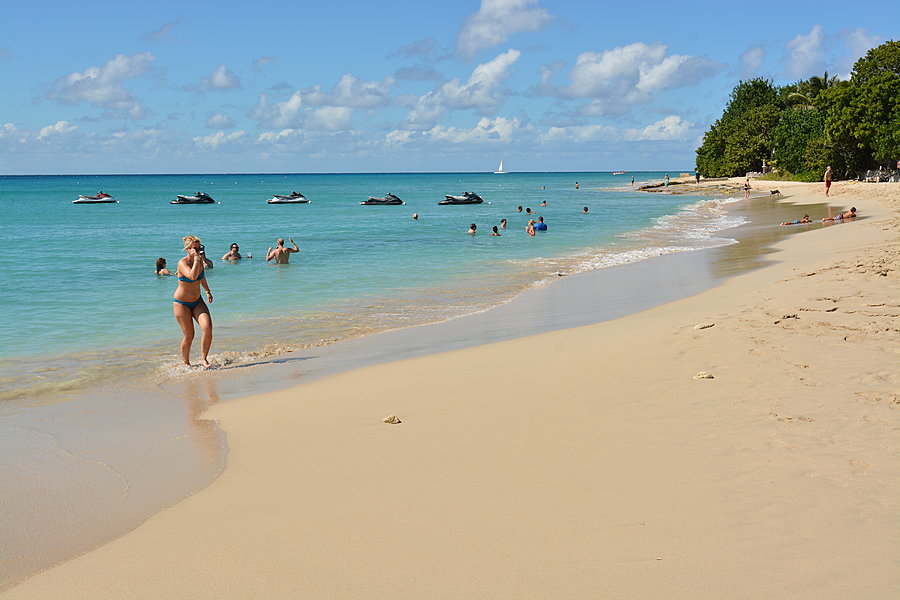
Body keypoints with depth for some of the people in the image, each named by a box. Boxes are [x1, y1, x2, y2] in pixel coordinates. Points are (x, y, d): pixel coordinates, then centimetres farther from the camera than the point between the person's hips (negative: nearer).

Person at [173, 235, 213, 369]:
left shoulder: (200, 261, -1)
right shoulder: (182, 263, -20)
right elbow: (192, 276, -40)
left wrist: (208, 291, 27)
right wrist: (196, 258, -34)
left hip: (197, 302, 5)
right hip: (181, 303, -5)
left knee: (208, 328, -16)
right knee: (189, 336, -3)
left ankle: (203, 358, -2)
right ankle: (186, 363, 19)